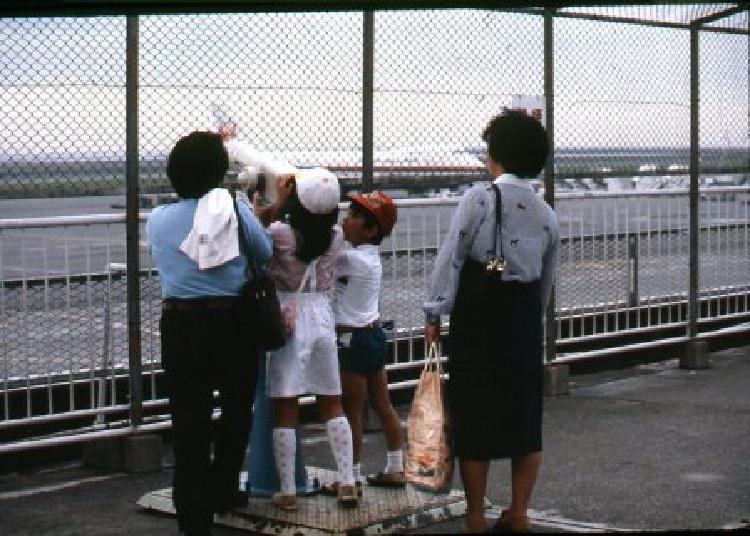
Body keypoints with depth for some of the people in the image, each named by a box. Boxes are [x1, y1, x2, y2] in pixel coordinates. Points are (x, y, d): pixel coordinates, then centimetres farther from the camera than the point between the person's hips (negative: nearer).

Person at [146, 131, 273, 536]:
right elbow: (267, 254, 1)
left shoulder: (158, 219, -1)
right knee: (237, 411, 21)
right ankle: (222, 490, 32)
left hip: (181, 328, 0)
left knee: (189, 421, 6)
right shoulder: (235, 211, -6)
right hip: (234, 323, 0)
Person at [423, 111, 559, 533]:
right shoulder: (547, 214, 8)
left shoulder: (479, 198, -9)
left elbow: (450, 258, -10)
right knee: (525, 416, 13)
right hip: (525, 322, 5)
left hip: (477, 319, -4)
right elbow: (547, 280, 14)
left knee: (475, 419, 3)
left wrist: (435, 313, -3)